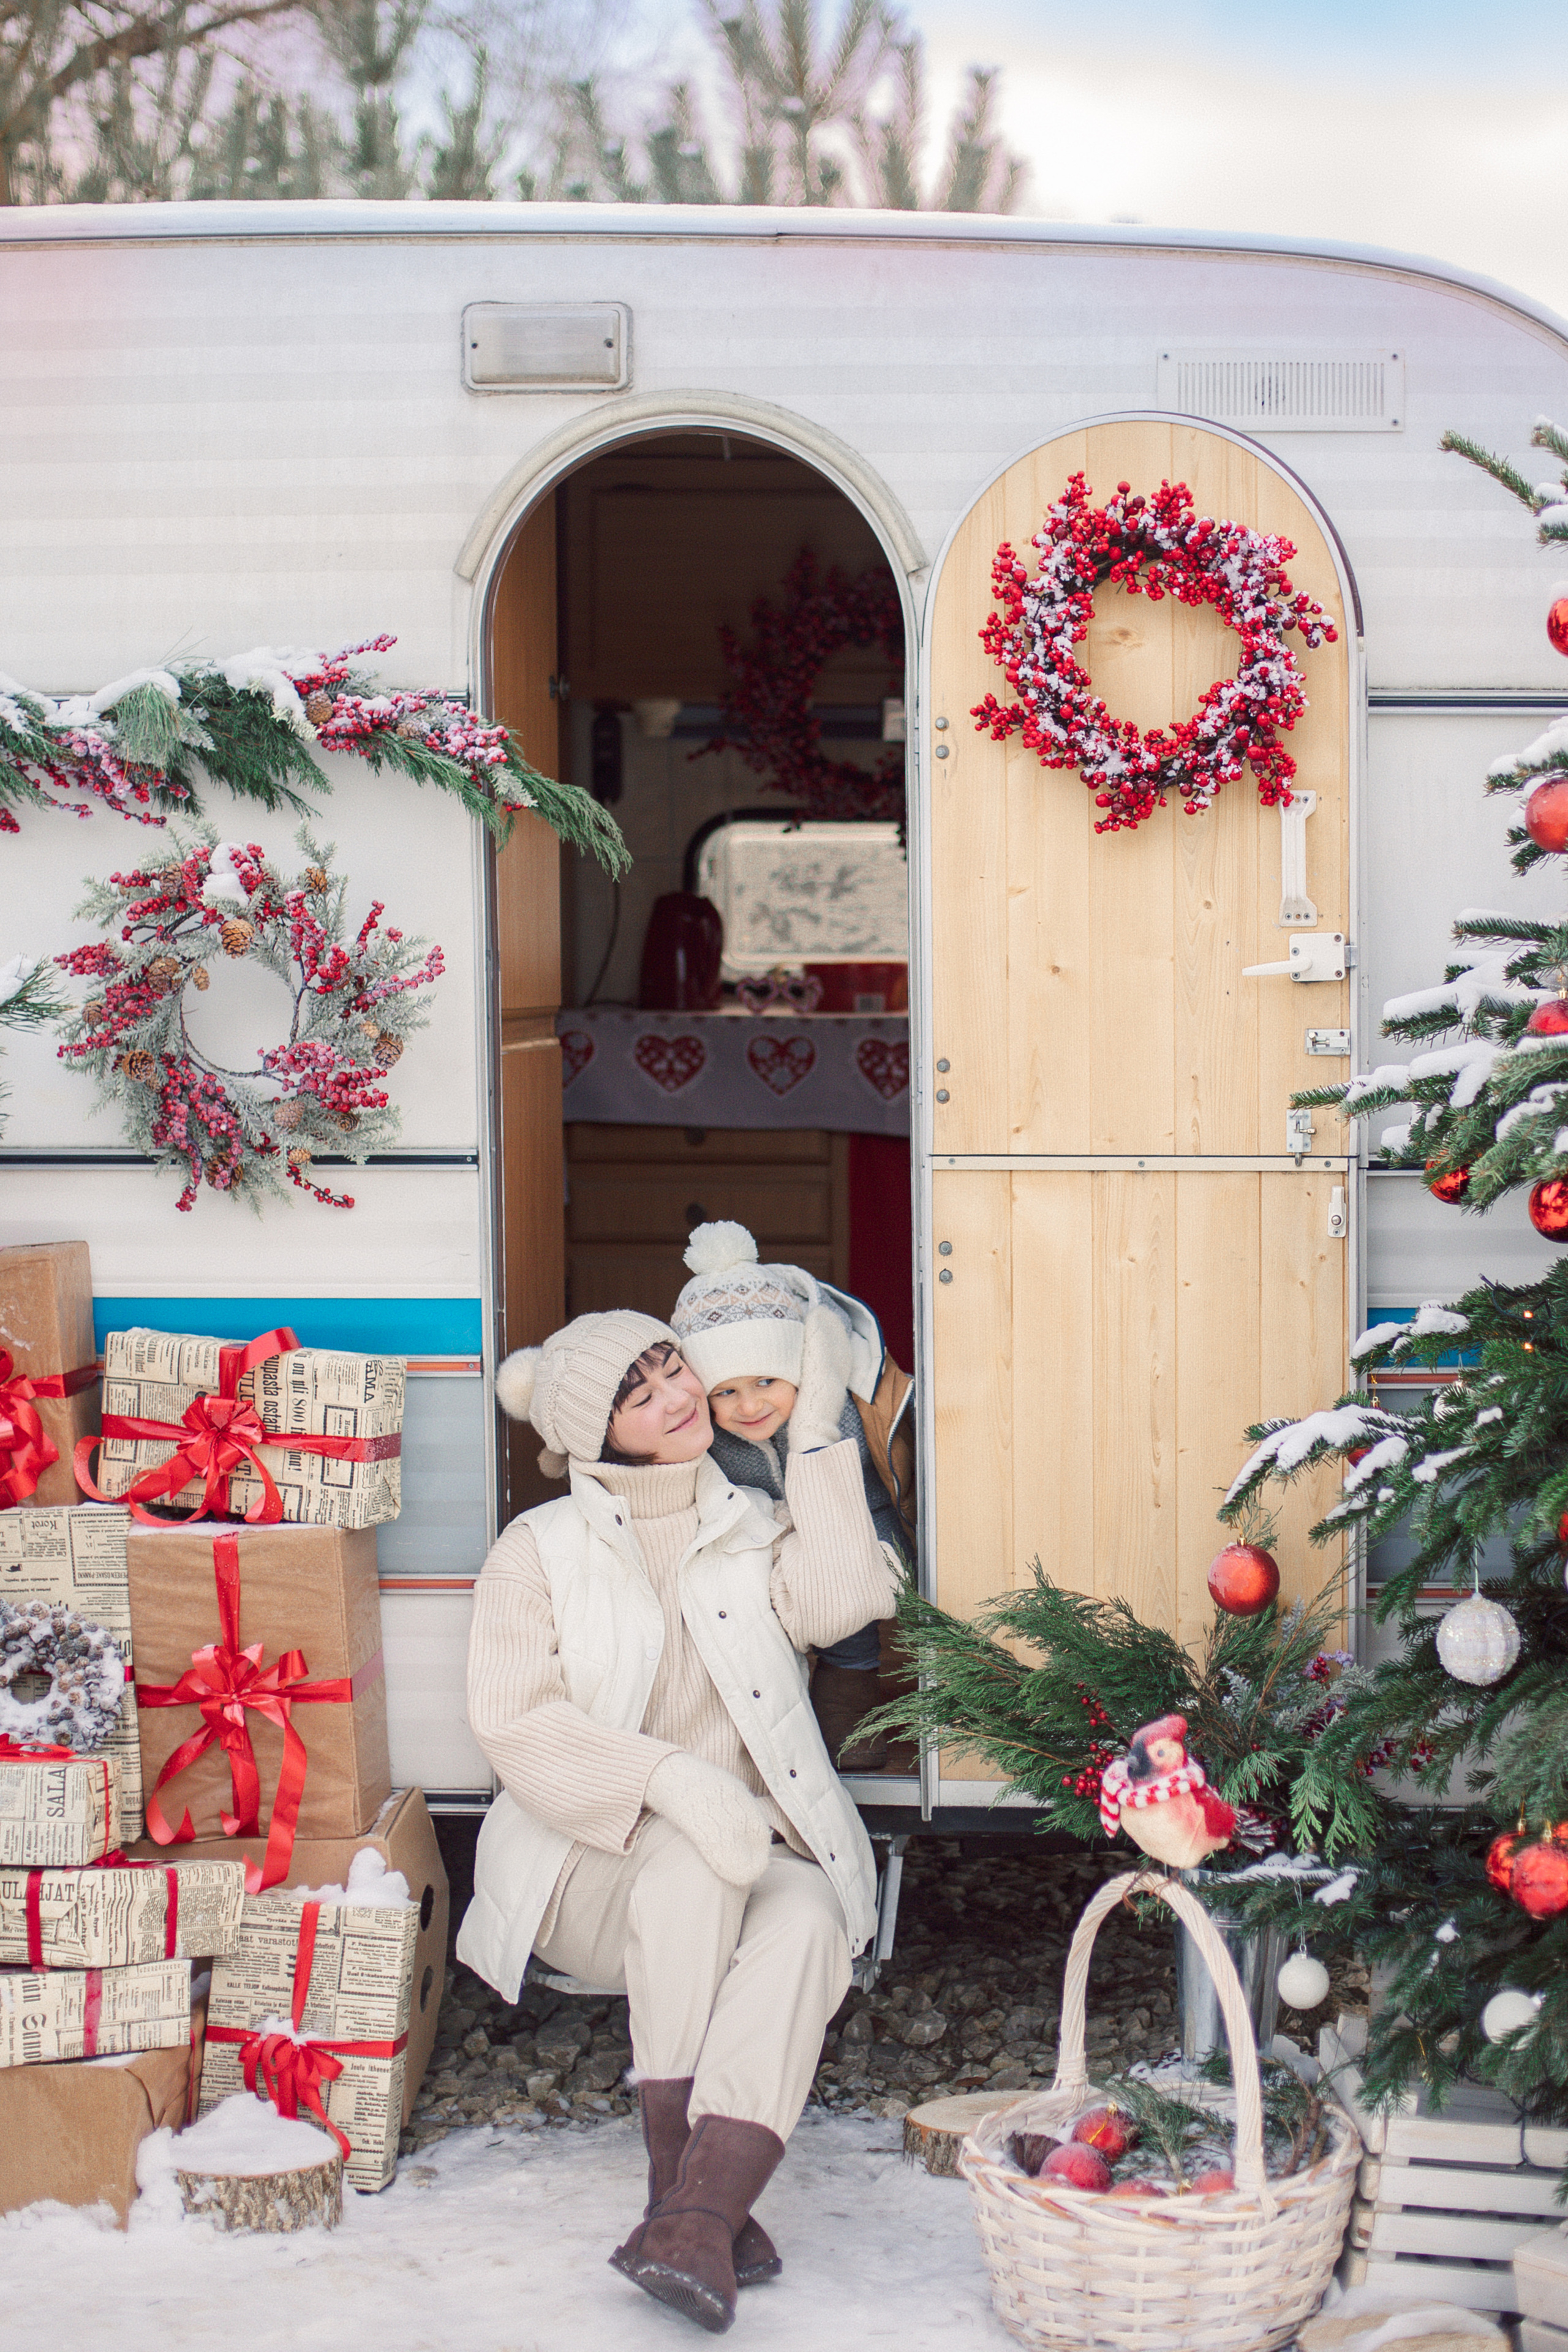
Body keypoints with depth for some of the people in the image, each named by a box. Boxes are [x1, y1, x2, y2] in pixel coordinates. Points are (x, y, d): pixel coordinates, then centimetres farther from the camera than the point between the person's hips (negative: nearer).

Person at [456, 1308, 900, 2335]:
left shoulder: (755, 1528, 14)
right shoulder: (540, 1550, 5)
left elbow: (837, 1601, -8)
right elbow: (514, 1719, -10)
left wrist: (820, 1439, -5)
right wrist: (671, 1779, -25)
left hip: (754, 1843, 2)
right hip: (588, 1863, -2)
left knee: (808, 1920, -32)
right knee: (691, 1863, -35)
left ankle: (696, 2220, -41)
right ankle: (686, 2186, -30)